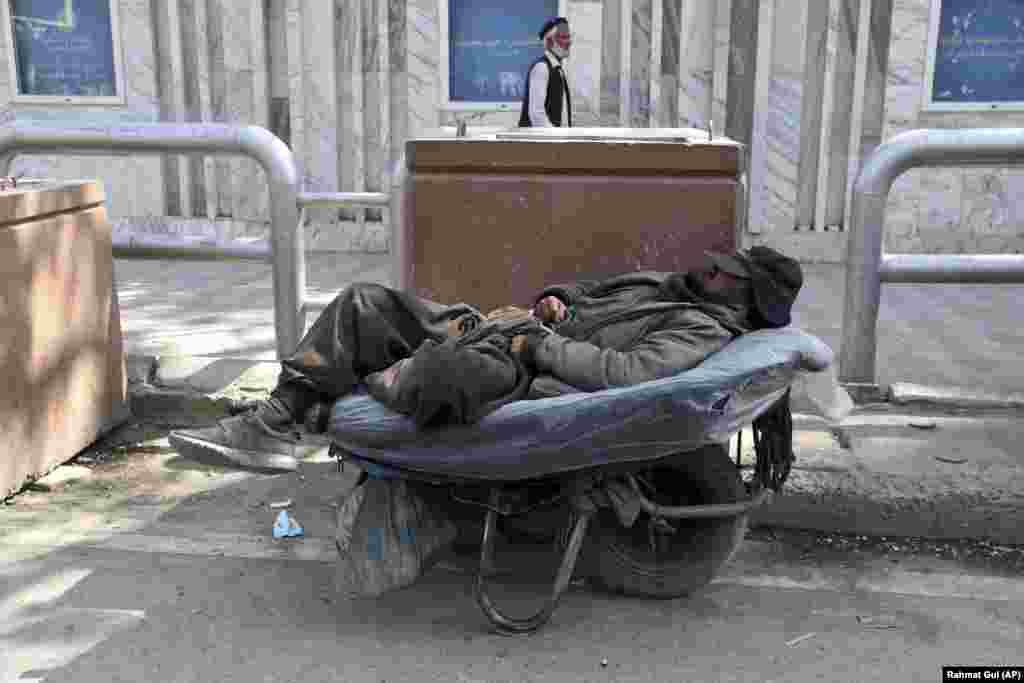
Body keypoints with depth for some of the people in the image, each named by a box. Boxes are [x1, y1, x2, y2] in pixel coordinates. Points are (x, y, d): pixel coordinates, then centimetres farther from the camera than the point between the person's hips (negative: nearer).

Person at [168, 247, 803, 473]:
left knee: (451, 363, -43)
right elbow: (588, 289, 32)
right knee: (366, 303, 1)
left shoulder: (703, 333, -7)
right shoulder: (670, 285, 23)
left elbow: (624, 373, -26)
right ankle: (274, 425, 2)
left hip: (526, 380, -10)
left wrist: (534, 342, -22)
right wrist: (553, 298, 9)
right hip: (501, 330, 10)